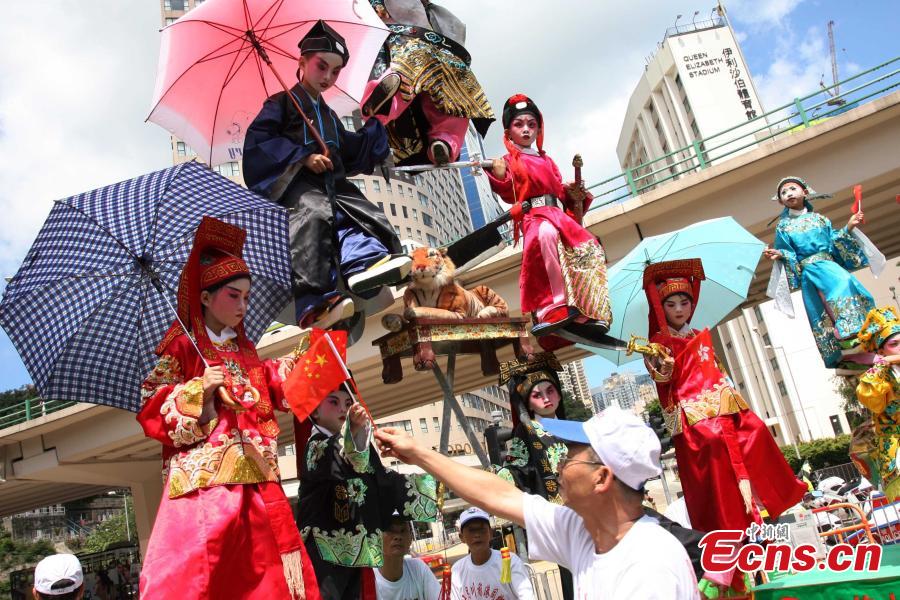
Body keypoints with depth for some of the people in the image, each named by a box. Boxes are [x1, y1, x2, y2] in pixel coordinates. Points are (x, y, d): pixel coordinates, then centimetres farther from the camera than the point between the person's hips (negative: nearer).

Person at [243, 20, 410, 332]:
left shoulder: (330, 116, 33)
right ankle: (313, 302, -51)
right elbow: (257, 140, -2)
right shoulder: (283, 102, 13)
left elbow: (352, 155, 35)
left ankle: (366, 262, -51)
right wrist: (303, 156, -11)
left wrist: (374, 123, 24)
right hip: (295, 180, -7)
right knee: (313, 214, -36)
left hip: (333, 182, 7)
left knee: (362, 213, -22)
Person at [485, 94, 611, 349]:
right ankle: (558, 307, -43)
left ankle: (584, 314, -24)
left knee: (588, 249, -23)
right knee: (547, 234, -42)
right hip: (534, 216, -6)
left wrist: (575, 195, 6)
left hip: (558, 215, 6)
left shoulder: (547, 161, 30)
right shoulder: (508, 162, 15)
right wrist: (499, 177, -18)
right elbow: (509, 194, -1)